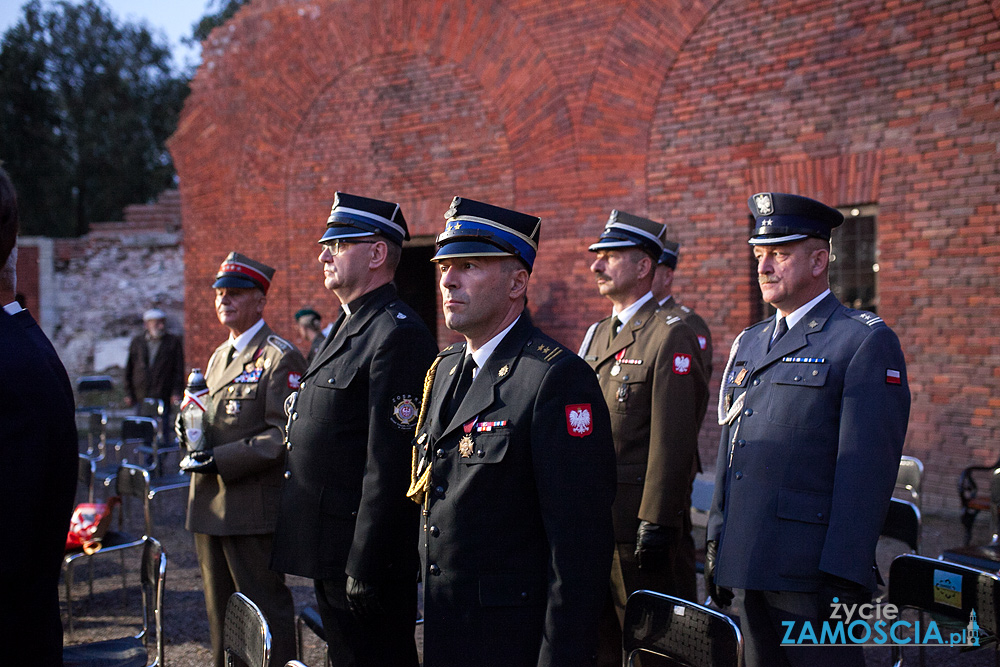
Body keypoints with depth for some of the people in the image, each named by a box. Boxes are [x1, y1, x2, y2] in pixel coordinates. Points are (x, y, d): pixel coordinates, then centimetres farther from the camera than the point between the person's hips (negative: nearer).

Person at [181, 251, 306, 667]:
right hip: (210, 507, 9)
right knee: (220, 609, 17)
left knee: (265, 608, -1)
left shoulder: (281, 359, -10)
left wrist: (223, 460, -21)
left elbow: (285, 434, -16)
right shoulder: (219, 357, 18)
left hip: (254, 508, -9)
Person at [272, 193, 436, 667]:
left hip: (365, 555, -10)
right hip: (329, 554, 10)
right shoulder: (348, 328, 15)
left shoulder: (398, 335, -18)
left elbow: (389, 466, -23)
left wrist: (363, 569, -23)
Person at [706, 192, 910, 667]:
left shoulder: (867, 342, -7)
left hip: (810, 573, -7)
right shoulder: (749, 343, 17)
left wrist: (845, 575, -18)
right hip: (747, 565, 7)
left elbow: (868, 469, -13)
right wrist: (717, 547, 16)